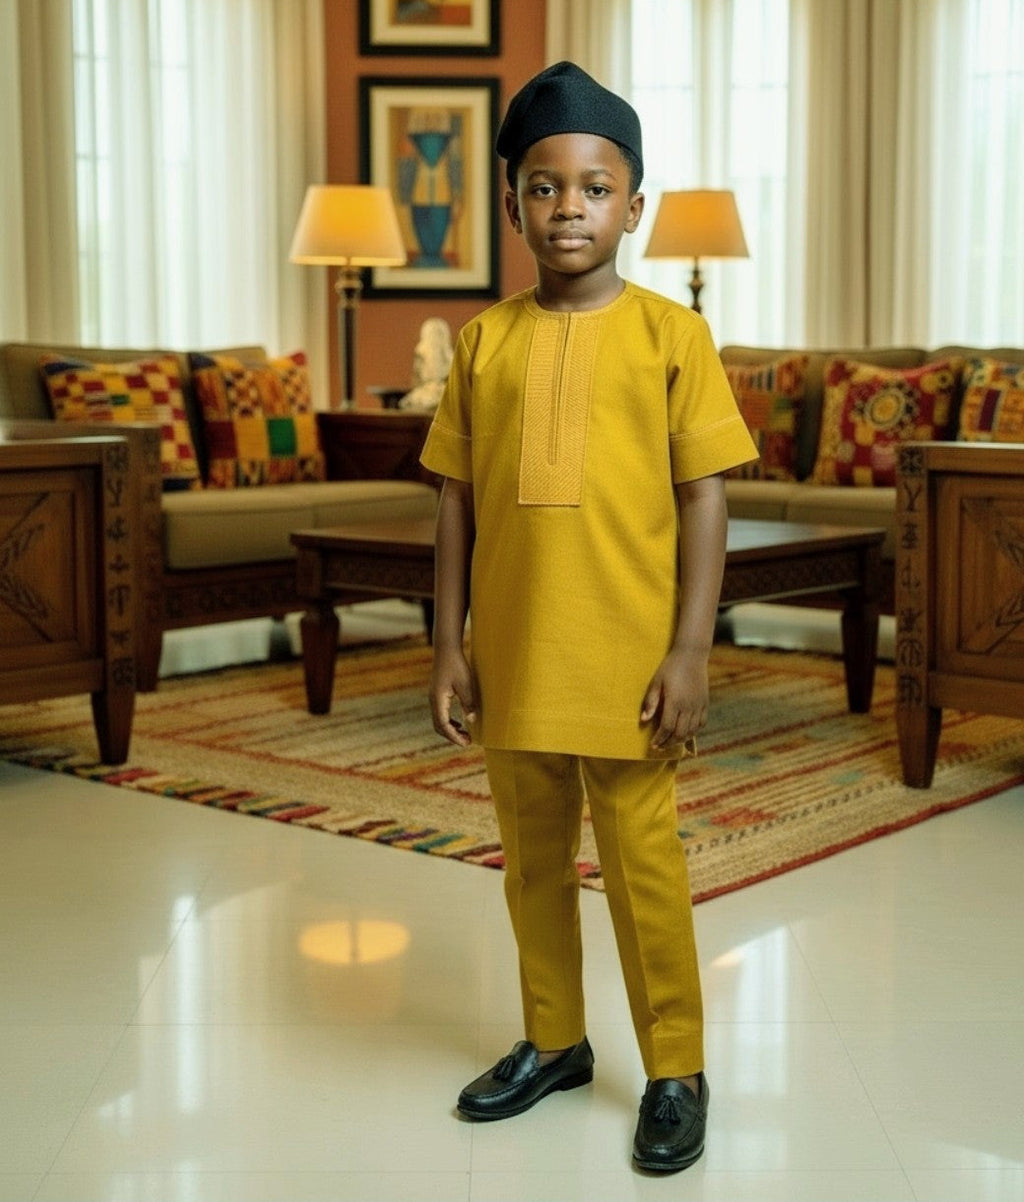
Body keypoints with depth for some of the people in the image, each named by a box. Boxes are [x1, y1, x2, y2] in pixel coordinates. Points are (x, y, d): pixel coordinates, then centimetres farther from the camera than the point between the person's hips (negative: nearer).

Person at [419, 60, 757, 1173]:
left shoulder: (669, 333, -4)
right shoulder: (485, 339, 4)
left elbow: (703, 498, -5)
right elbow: (457, 500, 6)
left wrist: (690, 652, -10)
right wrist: (449, 647, 3)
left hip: (626, 661, -3)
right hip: (511, 659, 4)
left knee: (642, 867, 6)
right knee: (533, 861, 16)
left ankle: (676, 1071, 22)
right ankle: (552, 1042, 35)